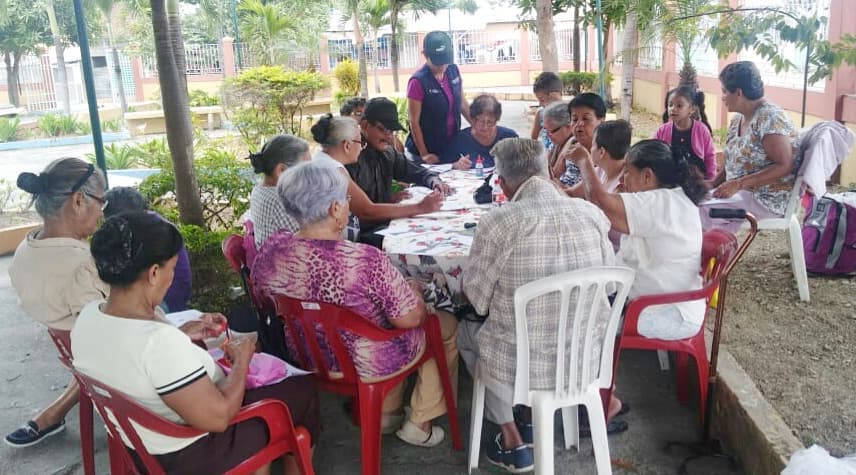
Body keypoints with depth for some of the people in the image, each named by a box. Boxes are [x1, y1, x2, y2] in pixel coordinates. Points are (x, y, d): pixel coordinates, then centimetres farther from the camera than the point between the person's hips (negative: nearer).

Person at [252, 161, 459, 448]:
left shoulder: (271, 251, -16)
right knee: (446, 325, 20)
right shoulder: (366, 261, -34)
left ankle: (386, 413, 37)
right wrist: (414, 290, -1)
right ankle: (419, 424, 27)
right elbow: (409, 318, -23)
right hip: (370, 363, -6)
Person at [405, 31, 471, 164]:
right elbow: (414, 121, -14)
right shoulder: (418, 82, -17)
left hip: (453, 144, 5)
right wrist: (424, 154, -15)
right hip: (430, 150, -5)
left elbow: (463, 103, 12)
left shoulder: (453, 70, 0)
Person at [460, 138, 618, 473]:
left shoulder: (498, 222, -21)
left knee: (466, 331, 28)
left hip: (523, 363, -4)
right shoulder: (592, 213, -7)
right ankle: (529, 419, 41)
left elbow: (477, 300, -8)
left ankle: (513, 444, 29)